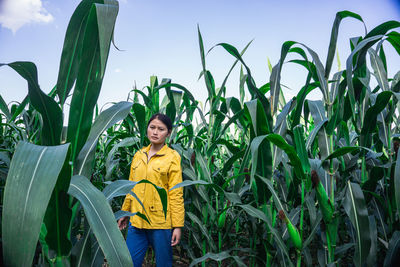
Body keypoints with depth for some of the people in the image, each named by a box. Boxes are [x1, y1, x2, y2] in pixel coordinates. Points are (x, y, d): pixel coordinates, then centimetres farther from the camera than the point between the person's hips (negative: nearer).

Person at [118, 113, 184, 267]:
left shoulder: (172, 157, -6)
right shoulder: (138, 155, 9)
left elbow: (176, 194, -8)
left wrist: (177, 226, -9)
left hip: (161, 222, -4)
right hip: (136, 221, 5)